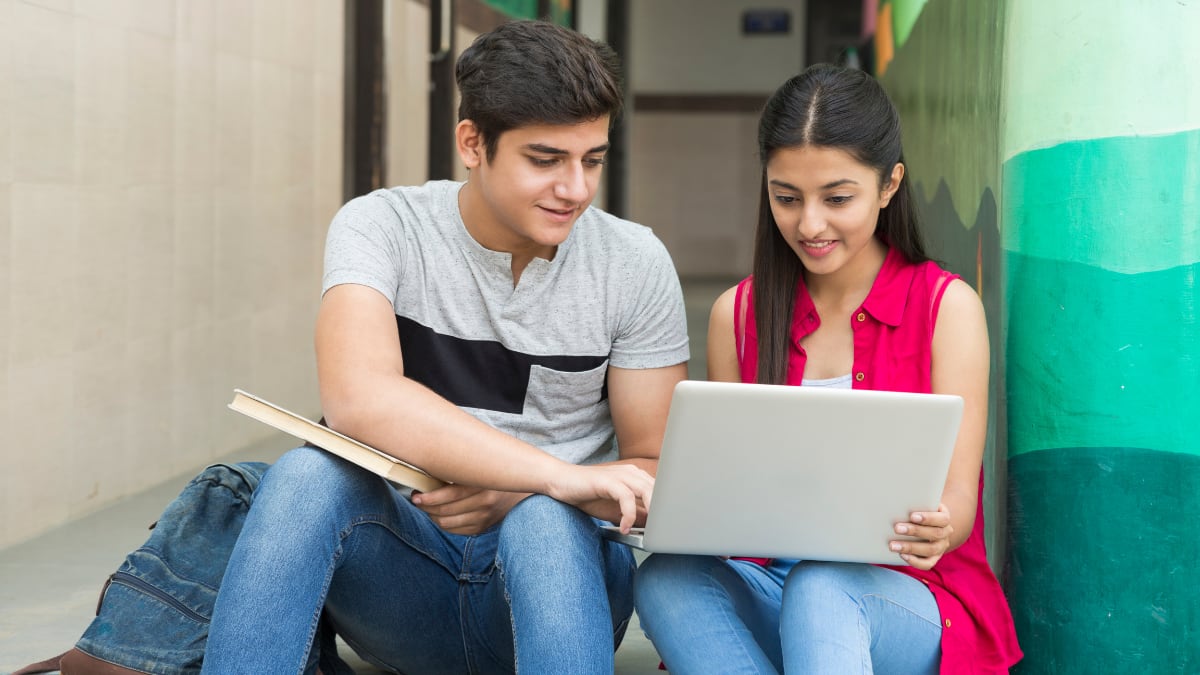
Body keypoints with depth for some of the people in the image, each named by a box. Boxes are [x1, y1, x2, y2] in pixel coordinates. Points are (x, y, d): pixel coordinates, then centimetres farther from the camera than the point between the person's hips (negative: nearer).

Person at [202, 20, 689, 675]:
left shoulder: (634, 264, -2)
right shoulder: (383, 225, -6)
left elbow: (655, 472, 2)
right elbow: (358, 398, -25)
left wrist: (516, 496, -17)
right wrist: (559, 476, -30)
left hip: (559, 564, 1)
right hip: (402, 569, 0)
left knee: (542, 521, -35)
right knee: (307, 474, -31)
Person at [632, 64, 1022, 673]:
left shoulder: (947, 305, 1)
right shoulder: (736, 314, 11)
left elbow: (956, 504, -5)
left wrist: (934, 531, -31)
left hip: (911, 605, -3)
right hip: (771, 594, 3)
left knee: (820, 586, -38)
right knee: (664, 579, -30)